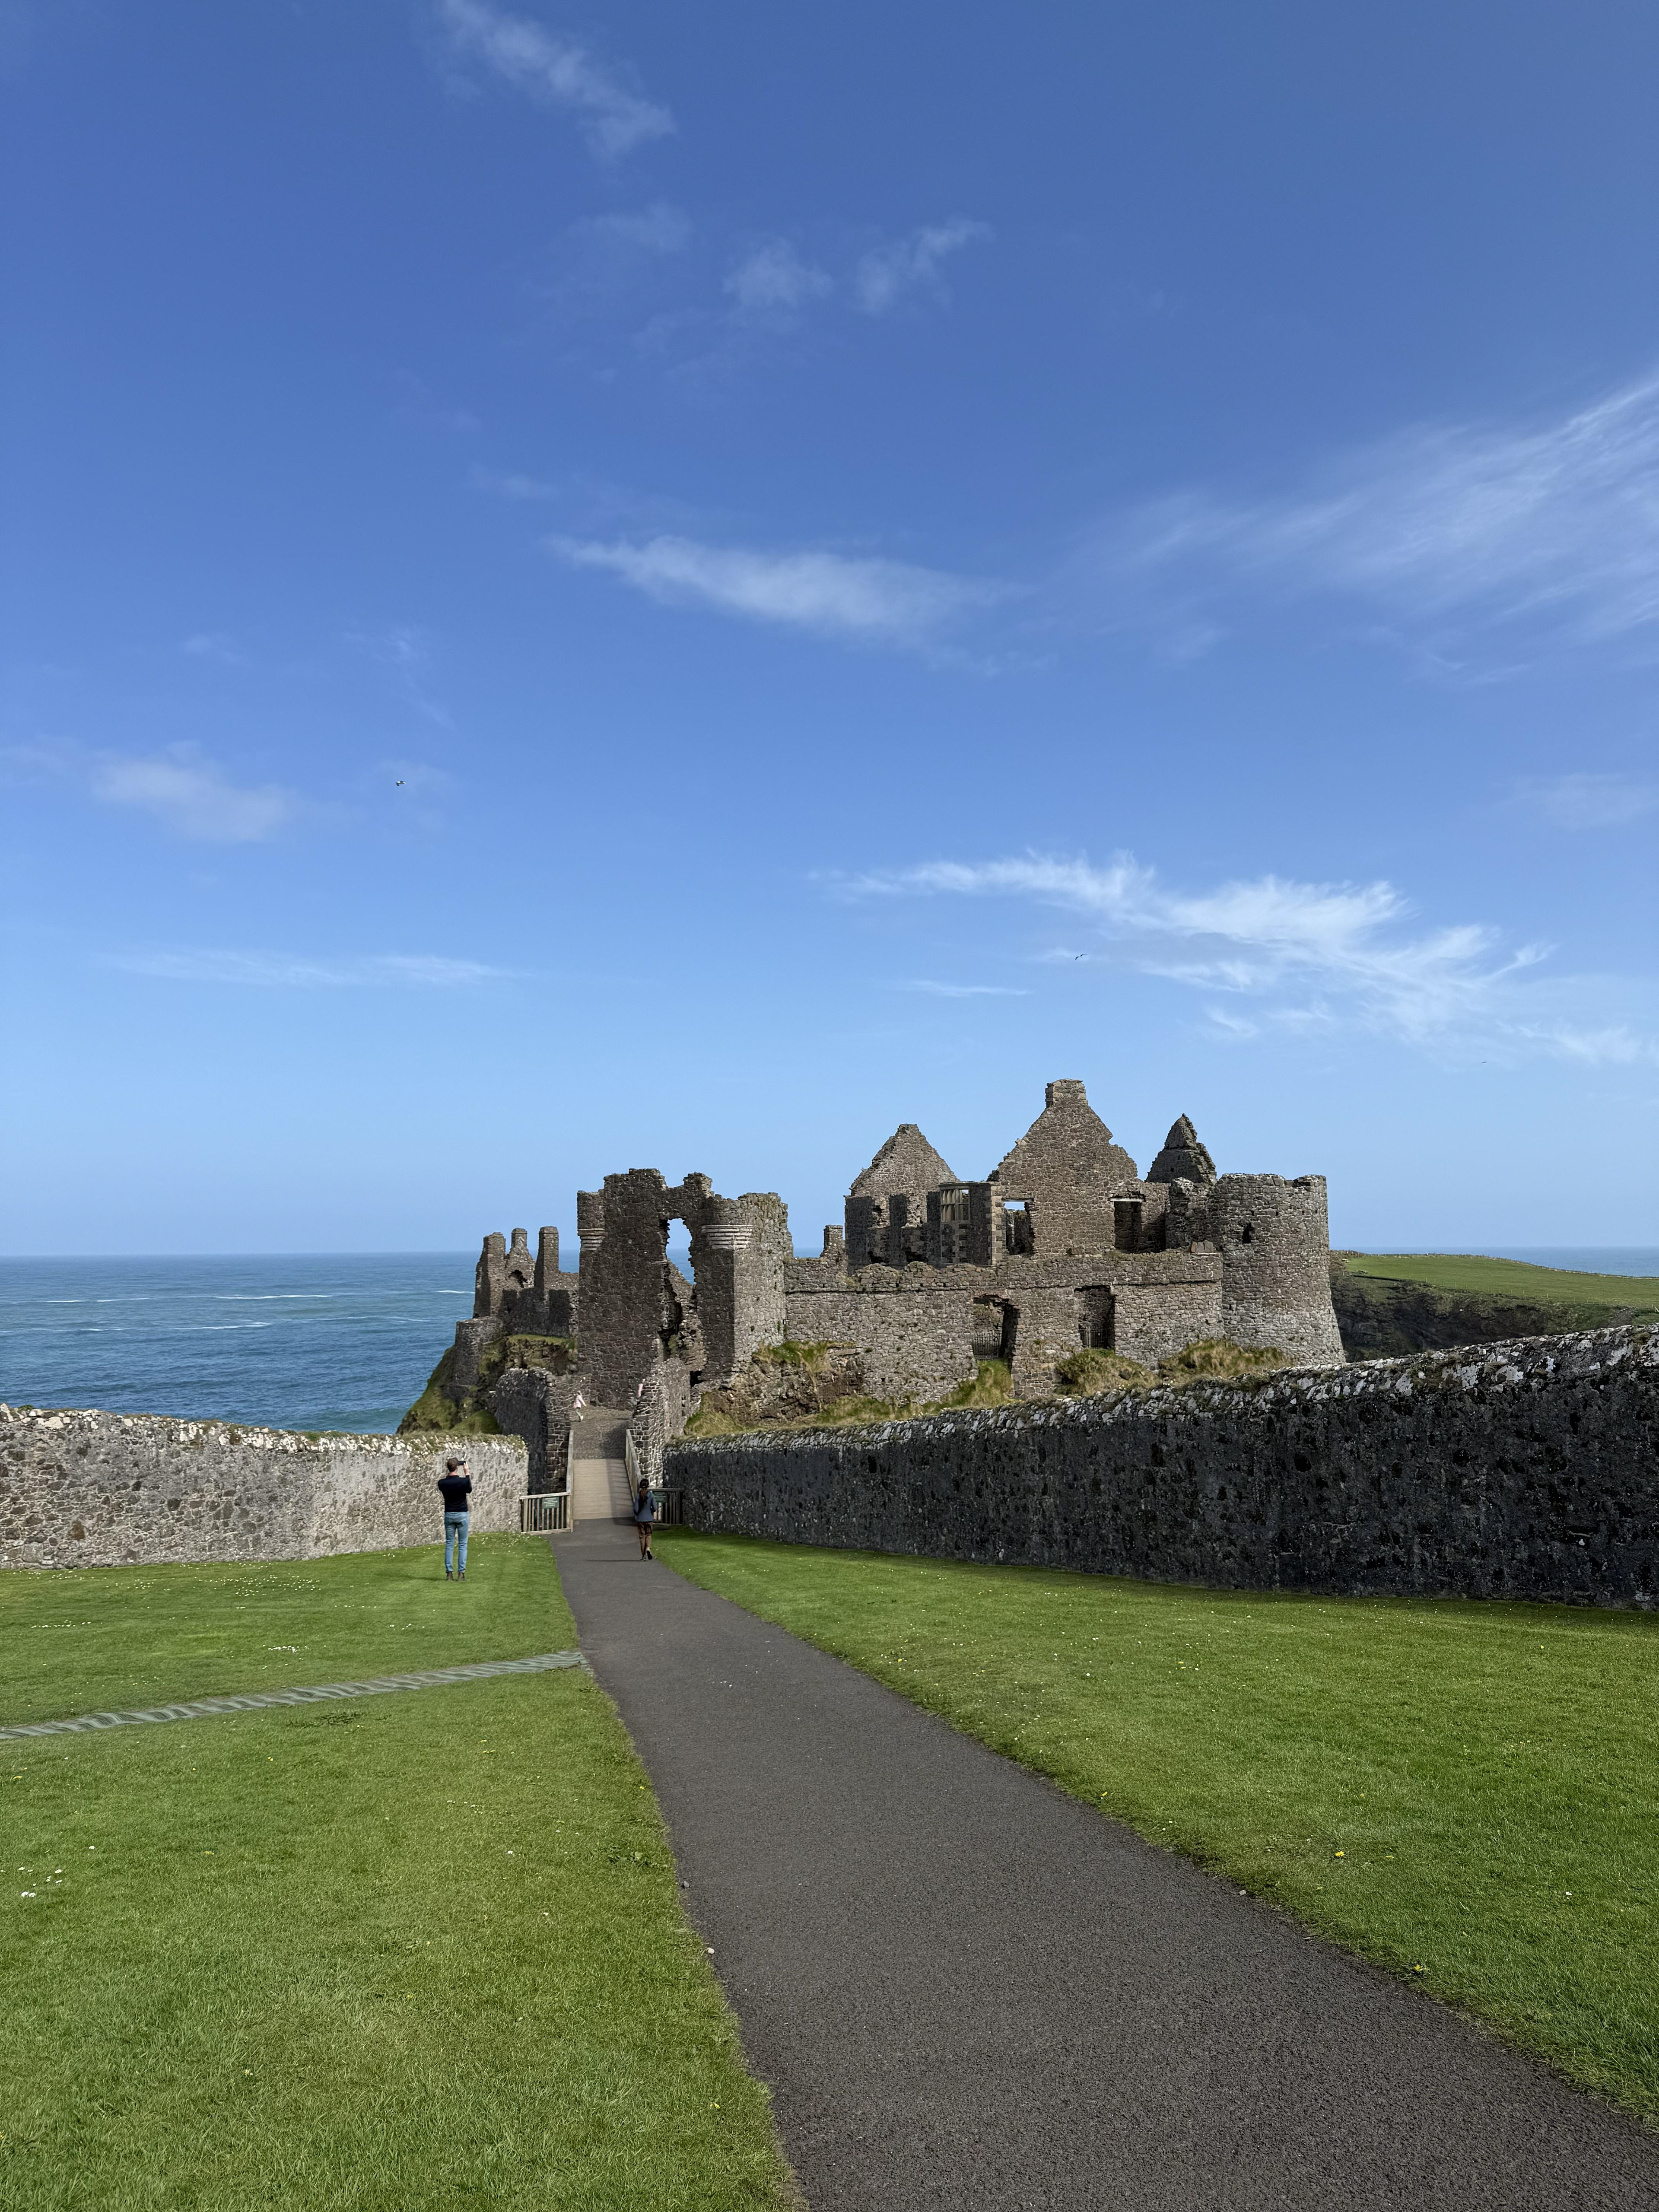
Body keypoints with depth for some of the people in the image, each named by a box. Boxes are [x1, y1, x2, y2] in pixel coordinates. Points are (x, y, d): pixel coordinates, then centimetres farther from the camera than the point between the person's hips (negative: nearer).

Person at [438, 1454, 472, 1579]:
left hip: (449, 1515, 2)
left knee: (449, 1544, 7)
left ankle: (449, 1573, 4)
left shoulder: (442, 1483, -8)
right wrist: (467, 1472, 5)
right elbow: (469, 1490, 7)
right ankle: (461, 1572, -1)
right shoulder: (464, 1481, -14)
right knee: (462, 1544, 3)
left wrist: (447, 1472, 10)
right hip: (462, 1515, -2)